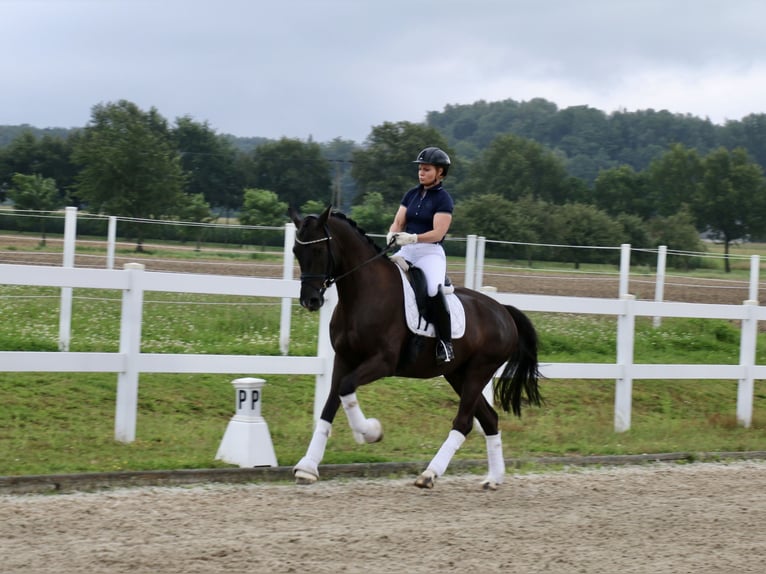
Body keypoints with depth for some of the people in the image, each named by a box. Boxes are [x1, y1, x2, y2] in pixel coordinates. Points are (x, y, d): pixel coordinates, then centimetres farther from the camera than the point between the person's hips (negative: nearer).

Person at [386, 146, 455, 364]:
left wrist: (413, 238, -27)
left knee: (434, 290, -32)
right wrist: (392, 234, -13)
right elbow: (398, 222, 10)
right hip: (406, 251, 7)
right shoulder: (411, 195, 14)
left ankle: (445, 342, -26)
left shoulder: (443, 199, -4)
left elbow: (438, 233, -14)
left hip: (430, 252, -7)